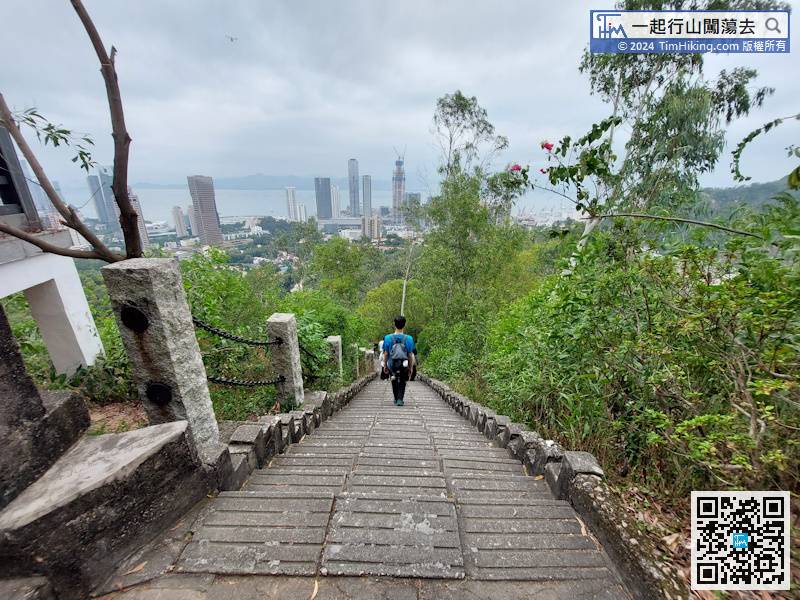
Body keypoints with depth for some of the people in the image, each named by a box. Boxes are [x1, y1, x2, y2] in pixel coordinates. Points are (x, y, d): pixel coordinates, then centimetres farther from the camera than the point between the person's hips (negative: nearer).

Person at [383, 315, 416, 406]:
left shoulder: (388, 338, -10)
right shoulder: (409, 339, -11)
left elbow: (385, 354, -4)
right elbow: (410, 355, -5)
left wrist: (385, 366, 8)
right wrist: (411, 367, 7)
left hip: (392, 366, 1)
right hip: (404, 366, -1)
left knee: (394, 382, 24)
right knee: (402, 383, 18)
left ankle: (396, 399, 35)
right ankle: (400, 399, 5)